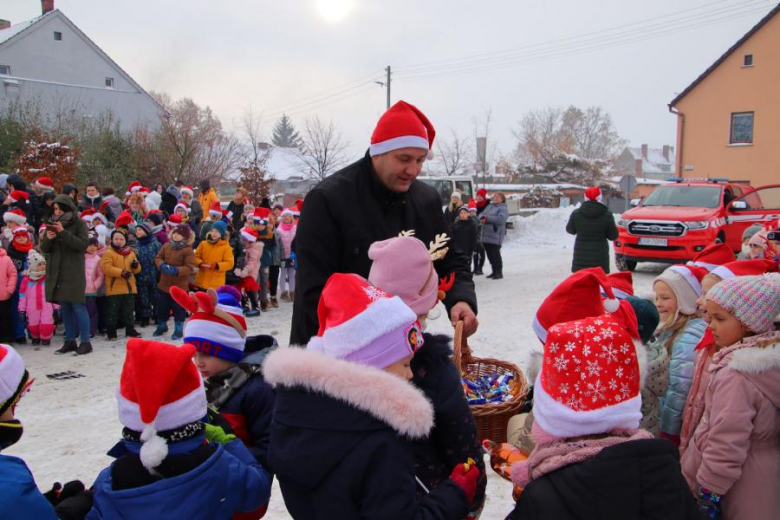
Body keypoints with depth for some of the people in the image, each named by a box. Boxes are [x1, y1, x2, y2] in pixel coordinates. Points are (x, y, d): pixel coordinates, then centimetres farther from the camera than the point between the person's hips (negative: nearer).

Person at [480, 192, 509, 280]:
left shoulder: (503, 209, -5)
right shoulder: (489, 207, 20)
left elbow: (501, 219, -21)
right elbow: (481, 214, 14)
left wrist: (487, 218, -19)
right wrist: (482, 217, -11)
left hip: (495, 236, -8)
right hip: (486, 235, 8)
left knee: (495, 254, -6)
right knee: (489, 254, 11)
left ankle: (499, 273, 3)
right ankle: (494, 272, 22)